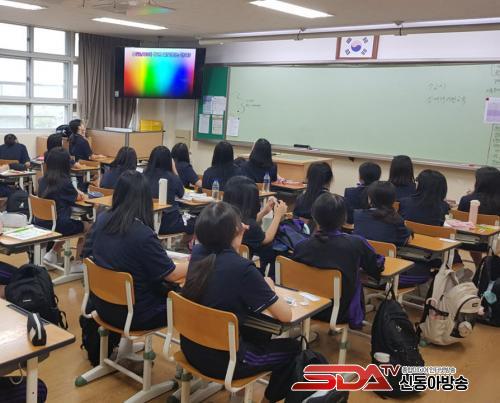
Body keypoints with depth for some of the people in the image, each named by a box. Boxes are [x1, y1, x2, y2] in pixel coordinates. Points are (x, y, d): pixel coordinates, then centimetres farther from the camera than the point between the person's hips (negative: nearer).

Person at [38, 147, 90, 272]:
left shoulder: (43, 180, 0)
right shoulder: (64, 182, -17)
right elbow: (77, 197, 2)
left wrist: (74, 192, 13)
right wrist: (77, 193, 21)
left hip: (42, 223, 7)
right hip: (58, 225, -7)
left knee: (69, 224, 33)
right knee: (87, 227, 19)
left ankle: (52, 253, 24)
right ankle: (76, 263, 22)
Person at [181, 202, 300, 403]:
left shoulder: (198, 253, -6)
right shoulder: (242, 268, -25)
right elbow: (286, 315, -17)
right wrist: (269, 288, 0)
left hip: (192, 349, 7)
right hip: (221, 360, -7)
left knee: (259, 332, 31)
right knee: (292, 348, 17)